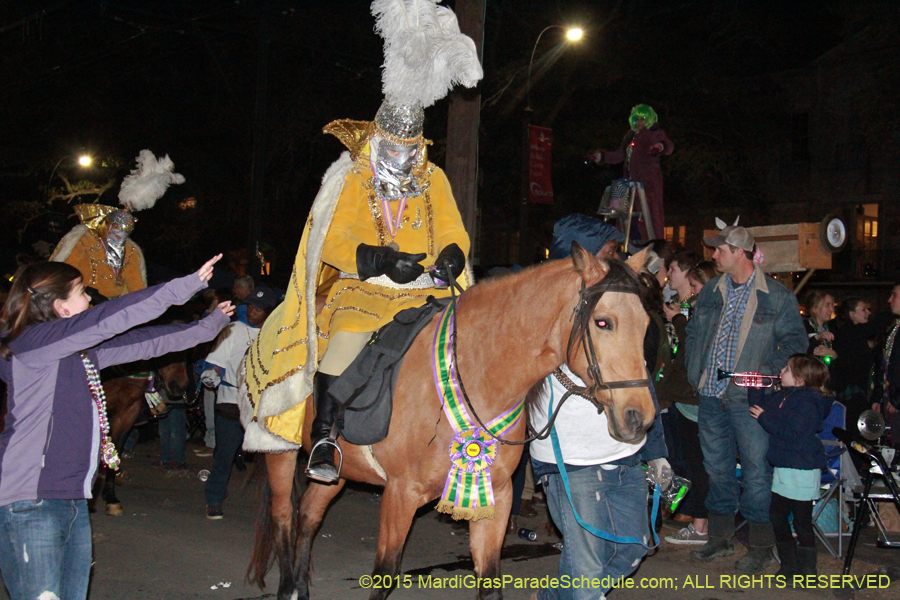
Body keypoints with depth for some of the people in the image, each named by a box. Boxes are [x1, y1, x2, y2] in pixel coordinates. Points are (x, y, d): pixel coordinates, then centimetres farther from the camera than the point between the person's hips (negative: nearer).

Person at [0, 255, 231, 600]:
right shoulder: (32, 342, -11)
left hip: (74, 503, 9)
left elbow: (144, 342, 21)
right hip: (29, 504, -9)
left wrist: (210, 325, 25)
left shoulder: (84, 352, 14)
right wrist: (188, 286, -18)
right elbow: (109, 319, -20)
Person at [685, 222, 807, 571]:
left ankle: (761, 549, 9)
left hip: (749, 399, -5)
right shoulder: (711, 291, 11)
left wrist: (767, 371, -16)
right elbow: (693, 334, 19)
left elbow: (794, 342, -3)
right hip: (711, 397, 5)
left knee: (757, 472, -1)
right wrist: (695, 375, 9)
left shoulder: (777, 297, -4)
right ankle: (720, 539, 27)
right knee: (717, 468, 14)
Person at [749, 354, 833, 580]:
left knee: (802, 522, -1)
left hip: (801, 470, -10)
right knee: (777, 515, 17)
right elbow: (763, 405, 21)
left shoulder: (807, 401, -19)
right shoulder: (783, 395, 9)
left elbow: (795, 435, -26)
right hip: (784, 467, 10)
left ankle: (807, 571, 10)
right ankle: (789, 565, 30)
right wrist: (755, 389, 7)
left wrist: (765, 418, -21)